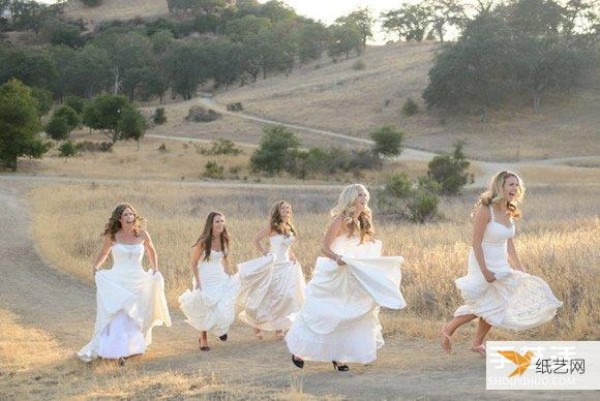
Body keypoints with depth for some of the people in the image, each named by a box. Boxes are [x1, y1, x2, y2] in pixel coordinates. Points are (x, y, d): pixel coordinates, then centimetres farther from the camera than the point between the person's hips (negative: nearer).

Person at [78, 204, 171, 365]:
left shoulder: (142, 234, -2)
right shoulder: (112, 236, -4)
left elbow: (151, 251, 17)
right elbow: (104, 253, 14)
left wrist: (155, 270, 13)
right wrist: (95, 268, 0)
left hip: (138, 281, 2)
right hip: (117, 281, -2)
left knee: (136, 317, 10)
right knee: (118, 318, -9)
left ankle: (134, 346, 27)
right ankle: (118, 352, -10)